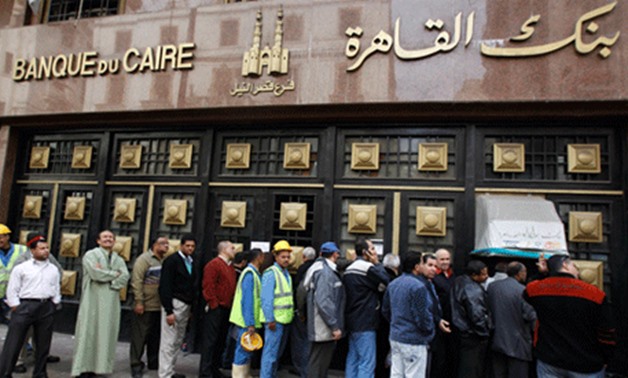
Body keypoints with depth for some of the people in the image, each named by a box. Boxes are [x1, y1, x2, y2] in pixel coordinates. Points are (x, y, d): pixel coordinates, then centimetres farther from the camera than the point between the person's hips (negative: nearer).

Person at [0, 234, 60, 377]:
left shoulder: (54, 269, 11)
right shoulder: (21, 268, 0)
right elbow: (12, 290, 0)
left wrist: (54, 304, 3)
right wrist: (16, 308, -6)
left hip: (47, 308, 3)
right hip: (25, 305, -3)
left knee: (43, 343, 10)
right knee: (13, 343, -1)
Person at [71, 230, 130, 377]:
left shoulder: (119, 259, 15)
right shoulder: (91, 255, 1)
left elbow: (125, 278, -1)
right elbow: (96, 273, -15)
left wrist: (105, 275, -11)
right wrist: (115, 273, -3)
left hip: (111, 303, 4)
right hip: (93, 301, -4)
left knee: (106, 334, 4)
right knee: (88, 333, -2)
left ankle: (100, 365, 11)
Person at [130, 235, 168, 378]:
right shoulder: (144, 259, -8)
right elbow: (136, 282, -14)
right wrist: (139, 302, -18)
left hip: (159, 307, 6)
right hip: (145, 306, -6)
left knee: (156, 336, 15)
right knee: (140, 336, 3)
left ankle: (154, 363, 28)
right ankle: (136, 365, 15)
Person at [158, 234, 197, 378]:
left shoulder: (191, 262, 13)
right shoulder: (172, 260, -9)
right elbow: (165, 286, -13)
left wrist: (191, 309, 11)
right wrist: (168, 311, -17)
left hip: (186, 305, 7)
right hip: (174, 304, -7)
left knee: (178, 342, 13)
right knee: (169, 342, -2)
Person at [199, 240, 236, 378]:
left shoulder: (230, 267, 16)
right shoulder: (213, 264, -11)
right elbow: (208, 286, -17)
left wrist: (232, 305, 11)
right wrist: (213, 304, -16)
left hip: (227, 309, 9)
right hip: (215, 309, -9)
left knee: (221, 341, 14)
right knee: (210, 341, -3)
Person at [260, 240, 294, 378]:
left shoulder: (286, 273, 14)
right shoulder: (270, 273, -13)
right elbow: (266, 298, -17)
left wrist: (292, 313, 15)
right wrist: (270, 320, -19)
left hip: (285, 320, 9)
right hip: (275, 320, -9)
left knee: (278, 352, 18)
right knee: (270, 352, -5)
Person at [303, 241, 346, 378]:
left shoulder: (329, 270, 14)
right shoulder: (325, 272, -18)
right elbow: (323, 302, -25)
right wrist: (335, 326, -21)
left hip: (326, 329, 10)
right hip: (324, 329, -10)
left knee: (322, 363, 18)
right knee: (317, 365, 0)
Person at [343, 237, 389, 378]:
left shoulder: (349, 269, 13)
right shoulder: (368, 267, -16)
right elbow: (385, 283, -7)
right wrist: (377, 263, -1)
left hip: (352, 322, 9)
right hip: (365, 323, -9)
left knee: (353, 359, 13)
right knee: (367, 362, -5)